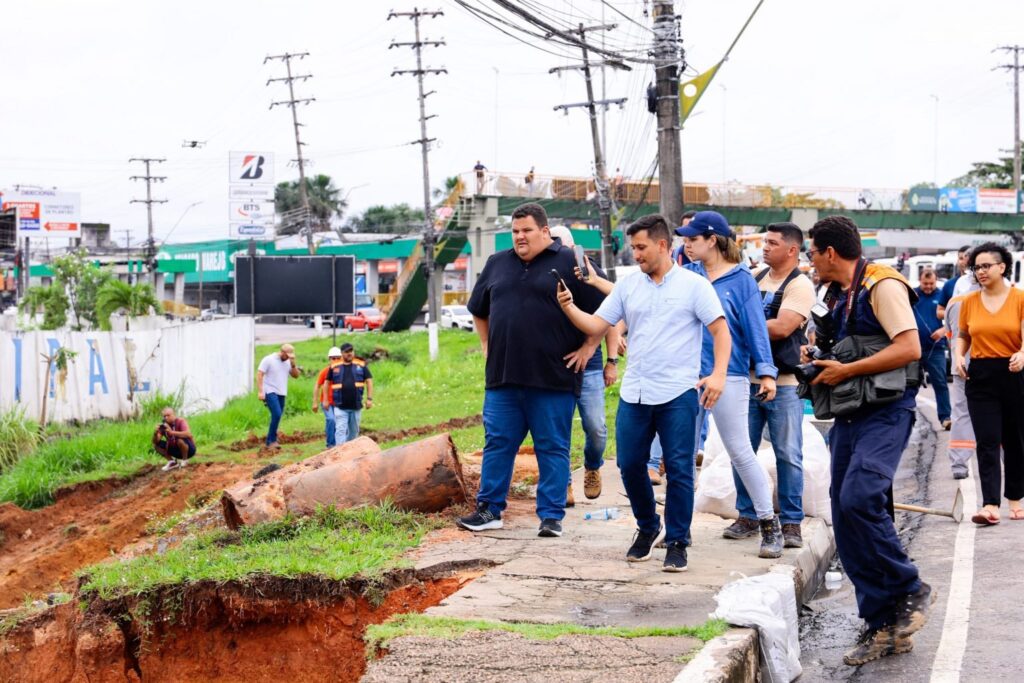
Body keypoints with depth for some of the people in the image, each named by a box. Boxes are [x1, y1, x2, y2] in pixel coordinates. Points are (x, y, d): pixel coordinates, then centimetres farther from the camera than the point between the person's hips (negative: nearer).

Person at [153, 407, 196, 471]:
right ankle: (172, 462, 1)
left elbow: (188, 434, -39)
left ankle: (185, 461, -11)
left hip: (189, 449, -5)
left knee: (180, 440, -36)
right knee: (156, 445, -7)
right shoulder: (164, 425, -7)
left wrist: (172, 432, -46)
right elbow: (155, 441, -11)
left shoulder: (180, 421, -20)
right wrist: (155, 433, -33)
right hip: (176, 450, 5)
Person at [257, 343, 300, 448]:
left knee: (277, 416, 6)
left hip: (282, 394, 7)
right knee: (277, 414, -20)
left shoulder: (288, 362, 12)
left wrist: (293, 365, -7)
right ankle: (271, 440, -13)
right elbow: (259, 375, -9)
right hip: (270, 392, -7)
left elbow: (296, 375, 11)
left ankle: (270, 442, 14)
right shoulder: (268, 360, -7)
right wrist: (260, 392, -16)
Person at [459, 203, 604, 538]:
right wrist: (487, 345, 19)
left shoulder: (569, 262, -1)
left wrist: (588, 347, -3)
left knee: (553, 448, 2)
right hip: (502, 375, 4)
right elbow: (479, 311, 28)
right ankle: (489, 510, 15)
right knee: (498, 443, 7)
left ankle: (551, 516, 8)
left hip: (553, 376, -4)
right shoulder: (497, 264, 14)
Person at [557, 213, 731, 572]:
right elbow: (596, 326, 8)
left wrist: (718, 374, -19)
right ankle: (648, 528, 29)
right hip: (634, 393, 4)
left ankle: (677, 542, 11)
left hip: (678, 394, -4)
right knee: (630, 465, 7)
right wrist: (569, 307, -9)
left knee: (679, 469, -1)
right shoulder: (628, 285, 10)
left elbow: (721, 330, -6)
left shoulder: (694, 285, -2)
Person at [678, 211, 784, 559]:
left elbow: (755, 327, -6)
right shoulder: (687, 276, 7)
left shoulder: (741, 279, -4)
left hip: (728, 376, -5)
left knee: (741, 452, -3)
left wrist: (766, 372, -12)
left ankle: (770, 525, 8)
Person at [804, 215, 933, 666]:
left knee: (859, 498, -27)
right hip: (848, 417, 9)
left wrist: (845, 370, -15)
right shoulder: (837, 297, 18)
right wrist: (819, 364, 10)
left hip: (885, 413, -9)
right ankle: (884, 626, 10)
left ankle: (910, 591, -7)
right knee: (847, 522, 3)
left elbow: (908, 348, -18)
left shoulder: (882, 286, -8)